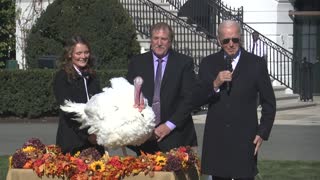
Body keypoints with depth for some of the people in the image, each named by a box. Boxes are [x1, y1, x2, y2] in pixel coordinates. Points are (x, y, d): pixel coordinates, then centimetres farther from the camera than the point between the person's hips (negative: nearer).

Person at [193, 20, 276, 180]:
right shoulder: (208, 64, 7)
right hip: (216, 140, 2)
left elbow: (269, 103, 8)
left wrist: (263, 133, 1)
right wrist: (215, 85, -14)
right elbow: (196, 101, 2)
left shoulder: (256, 64, 2)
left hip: (244, 140, -2)